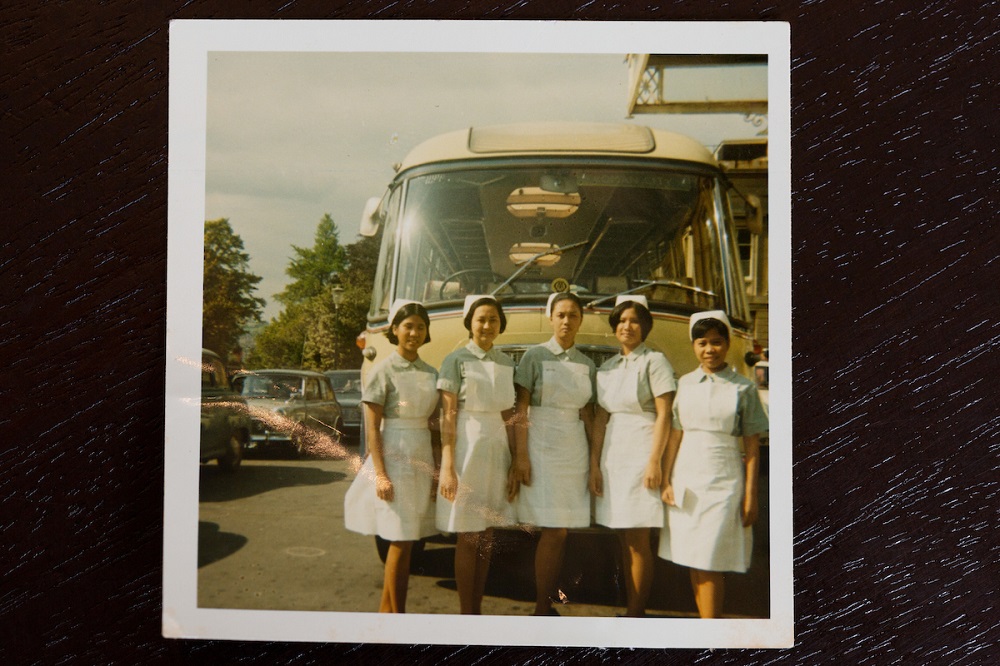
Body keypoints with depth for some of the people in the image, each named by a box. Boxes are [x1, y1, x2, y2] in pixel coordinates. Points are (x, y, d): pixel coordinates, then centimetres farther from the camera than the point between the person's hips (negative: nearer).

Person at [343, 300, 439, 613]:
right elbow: (372, 428, -9)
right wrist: (380, 475, -16)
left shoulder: (431, 373, 11)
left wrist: (437, 468, 10)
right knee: (402, 543, -3)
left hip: (422, 460, 6)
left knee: (401, 541, 9)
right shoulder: (384, 371, -6)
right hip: (394, 459, -5)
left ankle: (385, 610, 21)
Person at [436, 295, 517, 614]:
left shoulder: (505, 362, 11)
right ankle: (466, 615, 9)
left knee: (487, 535, 9)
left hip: (496, 447, 5)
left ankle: (477, 610, 19)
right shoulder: (456, 360, -5)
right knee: (468, 538, 0)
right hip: (467, 447, -5)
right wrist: (448, 467, -15)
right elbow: (448, 416, -10)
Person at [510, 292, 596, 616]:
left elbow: (588, 415, 14)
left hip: (574, 449, 4)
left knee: (559, 533, 5)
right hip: (542, 446, -4)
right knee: (553, 531, -8)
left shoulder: (587, 365, 12)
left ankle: (547, 605, 15)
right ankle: (542, 608, 1)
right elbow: (520, 409, -5)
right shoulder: (535, 356, -1)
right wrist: (520, 457, -12)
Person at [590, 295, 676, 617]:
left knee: (638, 541, -3)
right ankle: (631, 609, 19)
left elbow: (664, 414, -10)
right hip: (613, 455, 6)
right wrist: (594, 464, 5)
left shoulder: (654, 361, -4)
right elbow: (600, 418, 11)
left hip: (641, 453, -6)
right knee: (625, 541, 11)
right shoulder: (607, 367, 14)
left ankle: (636, 612, 5)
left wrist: (655, 461, -16)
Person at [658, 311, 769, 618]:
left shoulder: (743, 388, -1)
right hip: (686, 479, 4)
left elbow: (752, 447, -1)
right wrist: (666, 481, 5)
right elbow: (674, 435, 10)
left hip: (723, 481, -3)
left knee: (710, 564, -6)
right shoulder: (685, 383, 8)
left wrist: (750, 497, -4)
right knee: (693, 562, 5)